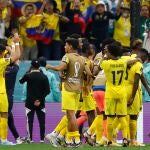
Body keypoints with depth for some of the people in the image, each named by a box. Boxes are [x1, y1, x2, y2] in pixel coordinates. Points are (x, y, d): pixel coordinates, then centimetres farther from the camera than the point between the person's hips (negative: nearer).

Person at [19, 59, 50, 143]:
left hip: (30, 102, -1)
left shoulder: (28, 75, -6)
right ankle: (42, 139, 5)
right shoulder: (44, 77, -2)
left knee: (30, 121, 2)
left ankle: (30, 139, -2)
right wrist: (40, 99, -4)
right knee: (42, 121, 7)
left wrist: (28, 71, 19)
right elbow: (47, 91, -6)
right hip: (41, 103, 1)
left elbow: (21, 81, 16)